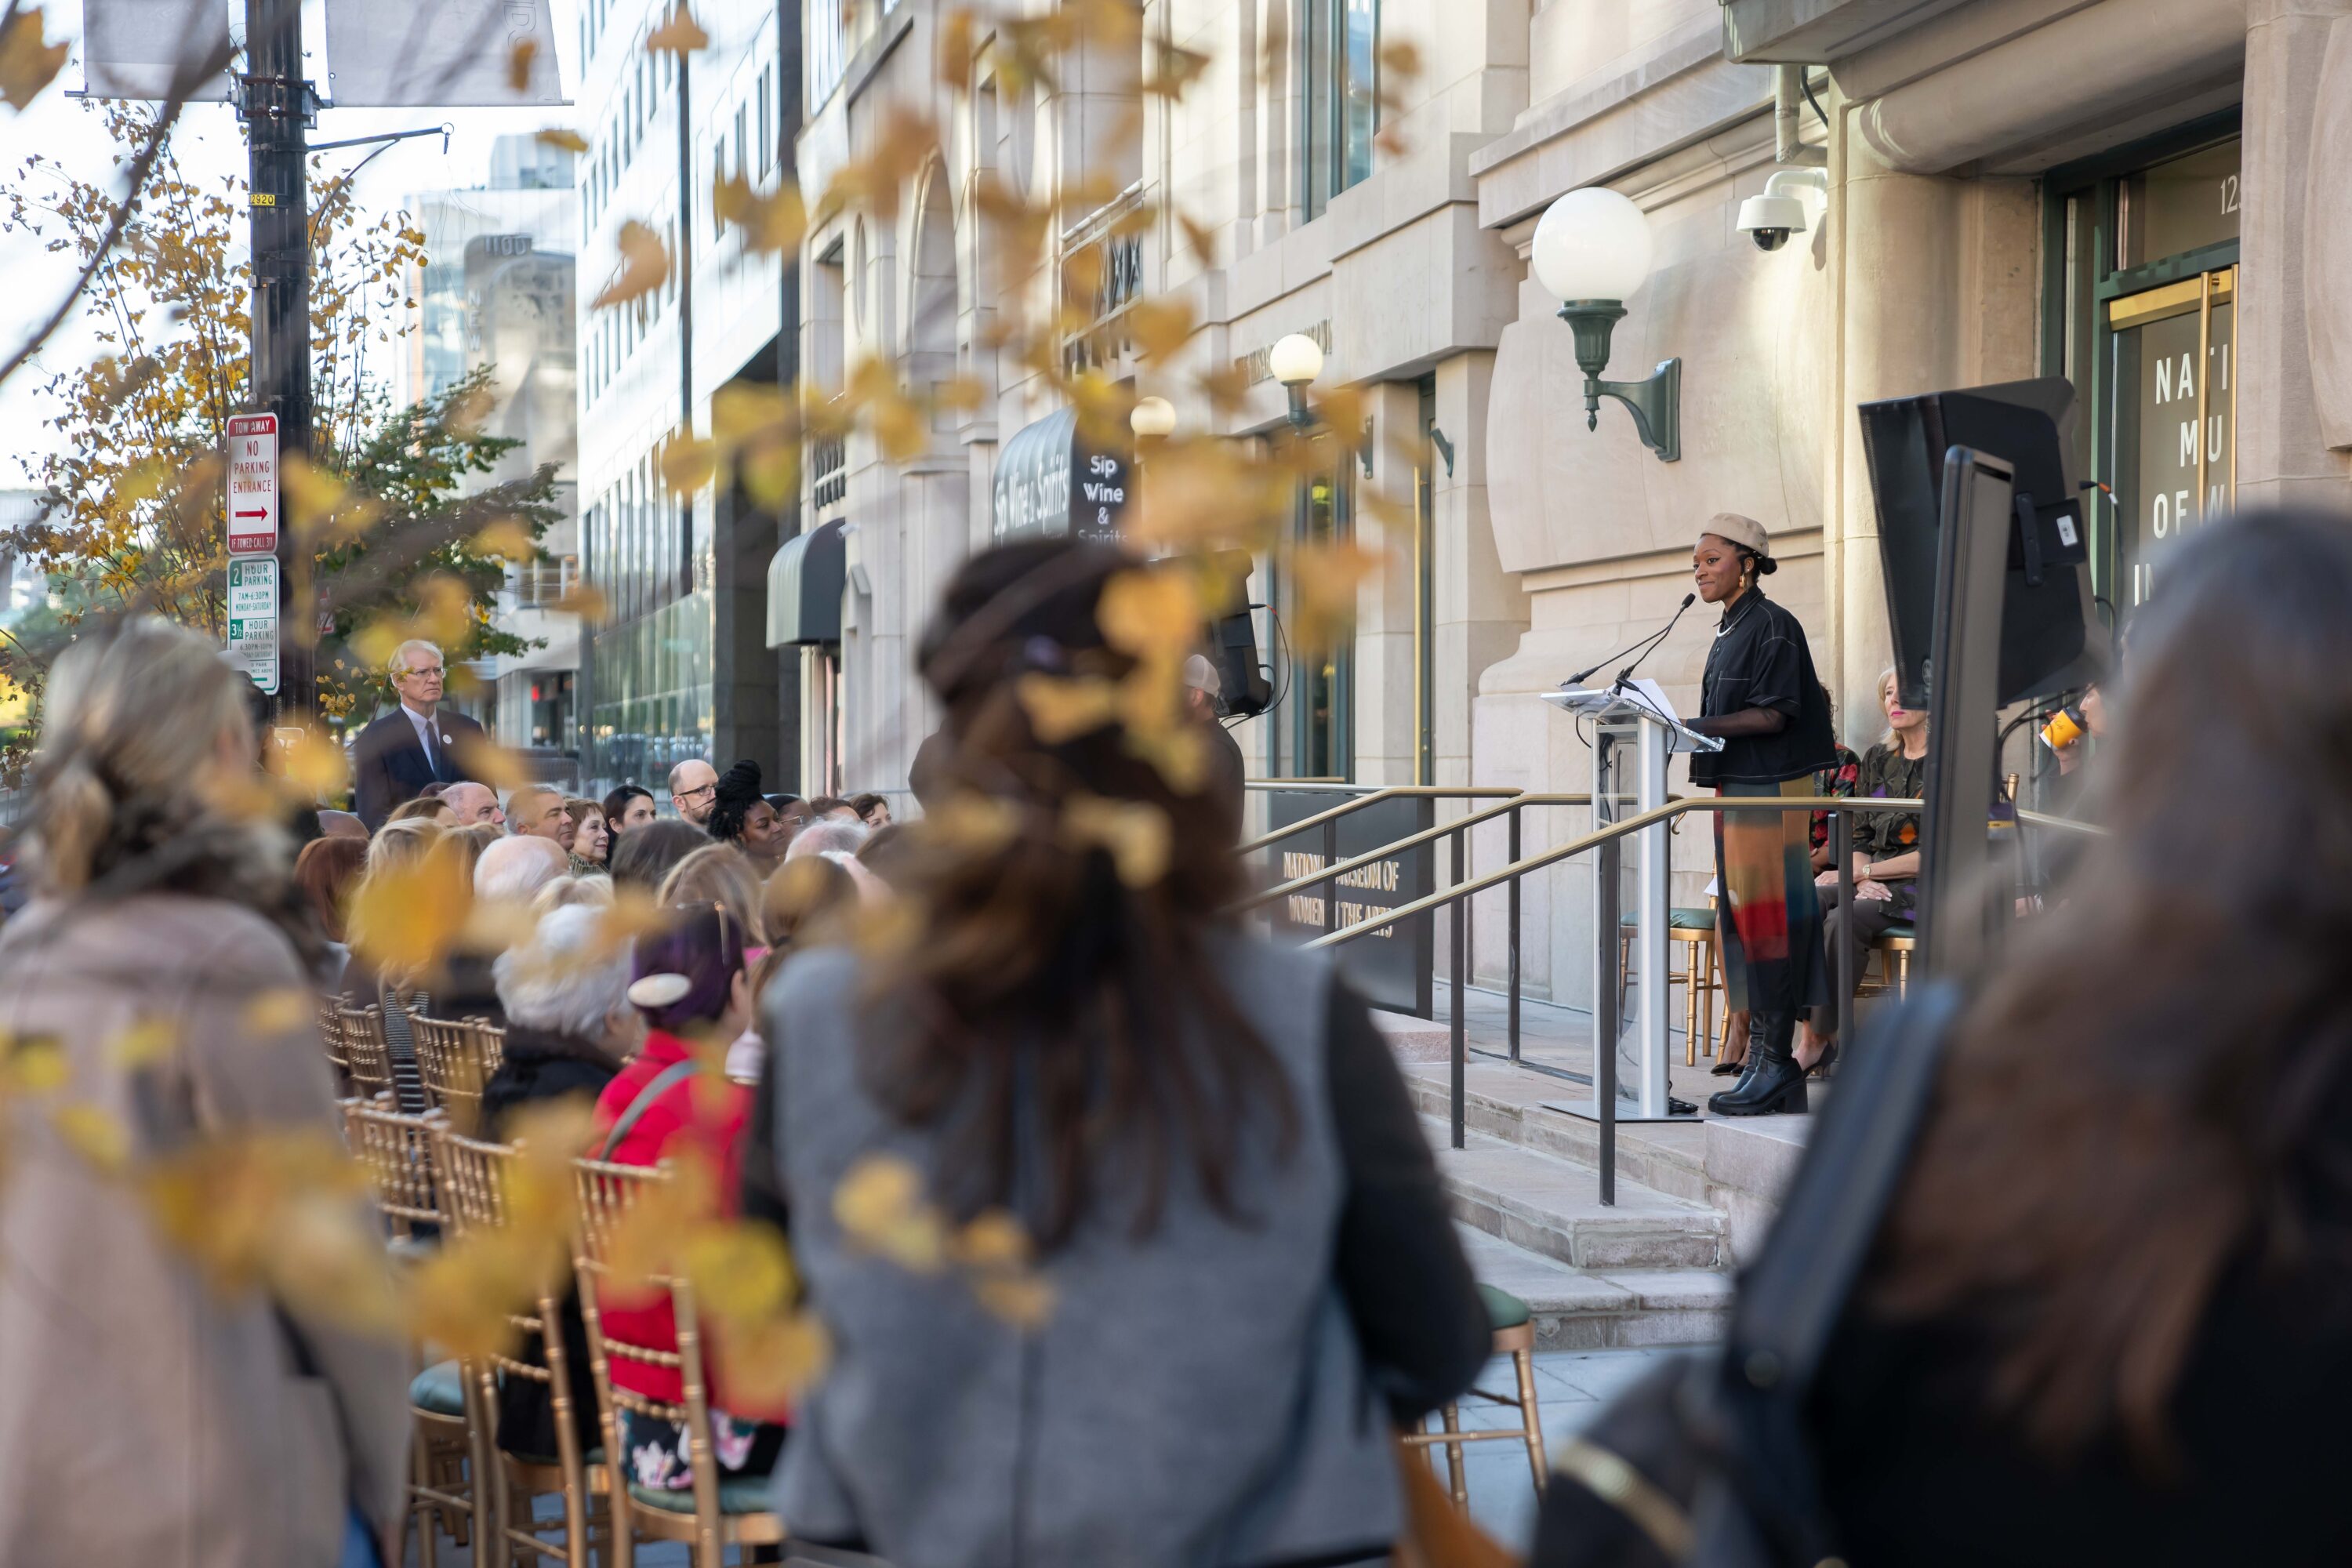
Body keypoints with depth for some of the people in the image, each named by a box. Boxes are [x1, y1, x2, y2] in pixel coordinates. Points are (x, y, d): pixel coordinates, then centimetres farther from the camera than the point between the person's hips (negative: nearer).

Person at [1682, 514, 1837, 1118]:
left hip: (1770, 791, -9)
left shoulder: (1772, 626, -10)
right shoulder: (1729, 634, 17)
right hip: (1738, 787, 9)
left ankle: (1776, 1062, -8)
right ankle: (1762, 1053, 11)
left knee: (1765, 916, -9)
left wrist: (1698, 726, -24)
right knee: (1741, 917, 8)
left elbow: (1773, 714, -18)